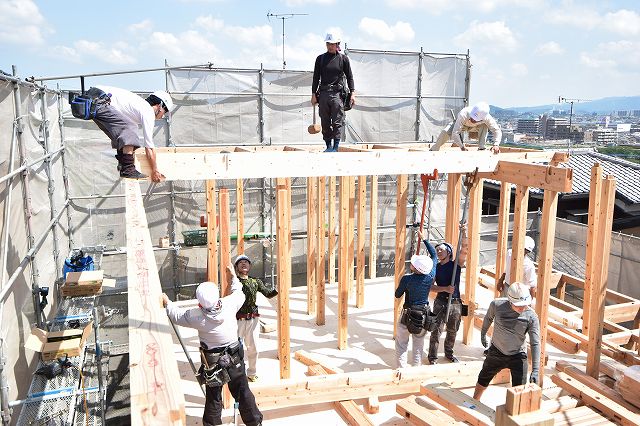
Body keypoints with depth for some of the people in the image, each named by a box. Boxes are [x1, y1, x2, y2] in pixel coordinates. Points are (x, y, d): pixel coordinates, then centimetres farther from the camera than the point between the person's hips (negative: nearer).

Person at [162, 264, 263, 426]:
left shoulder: (197, 316, -22)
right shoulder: (229, 304, -20)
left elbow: (178, 316, -3)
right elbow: (239, 294, 4)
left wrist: (167, 303, 16)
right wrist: (233, 276, 19)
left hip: (212, 362, -2)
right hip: (235, 358, 2)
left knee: (213, 397, 15)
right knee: (242, 392, 14)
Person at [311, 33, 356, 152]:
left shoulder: (343, 59, 7)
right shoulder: (320, 59, 12)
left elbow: (349, 77, 9)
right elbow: (316, 77, 13)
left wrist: (352, 93, 0)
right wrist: (314, 94, 7)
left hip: (338, 93, -3)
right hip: (323, 94, 3)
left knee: (337, 122, -8)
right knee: (325, 123, 4)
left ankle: (336, 147, -7)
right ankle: (328, 146, 11)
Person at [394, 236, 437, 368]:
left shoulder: (407, 279, -22)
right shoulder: (430, 277, -11)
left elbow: (397, 295, -5)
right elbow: (433, 254, 2)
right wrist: (424, 239, 9)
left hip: (408, 314, -4)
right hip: (423, 314, 4)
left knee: (402, 343, 11)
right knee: (418, 344, 17)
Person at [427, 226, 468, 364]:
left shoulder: (456, 264, -1)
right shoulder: (435, 267, 1)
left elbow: (464, 250, -16)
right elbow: (430, 287, -4)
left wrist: (464, 234, -27)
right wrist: (445, 289, -18)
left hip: (455, 303, 1)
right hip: (440, 302, -1)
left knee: (452, 331, 15)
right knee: (436, 330, -3)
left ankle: (449, 353, 37)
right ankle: (432, 357, 8)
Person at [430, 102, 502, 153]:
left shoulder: (487, 118, -38)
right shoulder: (463, 115, -44)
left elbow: (497, 130, -29)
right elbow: (455, 133, -41)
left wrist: (496, 144, -45)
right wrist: (462, 147, -43)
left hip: (475, 127, 2)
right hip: (461, 124, -2)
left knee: (485, 125, -31)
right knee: (445, 132, -30)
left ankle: (481, 148, -18)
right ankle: (433, 150, -10)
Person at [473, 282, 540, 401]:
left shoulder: (531, 317, -23)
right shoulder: (497, 305, -22)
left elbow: (535, 344, -19)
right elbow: (488, 318, 2)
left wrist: (535, 370, -23)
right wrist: (483, 334, 18)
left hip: (518, 356, -2)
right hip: (496, 352, 2)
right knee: (483, 378, 20)